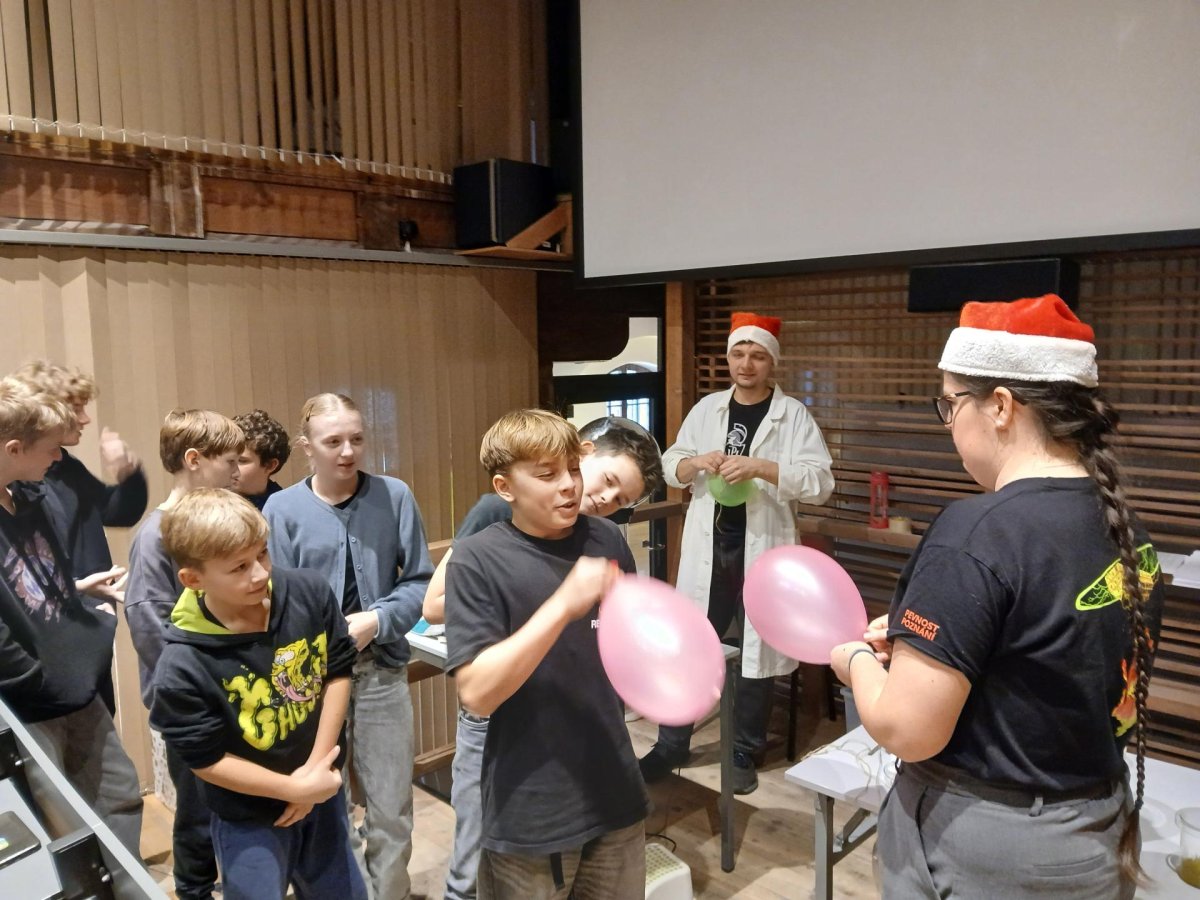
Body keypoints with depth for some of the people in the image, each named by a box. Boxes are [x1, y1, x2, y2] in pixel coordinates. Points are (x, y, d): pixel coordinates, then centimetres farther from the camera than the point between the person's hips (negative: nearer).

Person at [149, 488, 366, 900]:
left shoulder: (310, 593, -19)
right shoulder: (183, 666, -27)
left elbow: (338, 673, -8)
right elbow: (207, 761, -18)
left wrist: (317, 767, -13)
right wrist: (295, 788, -17)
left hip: (321, 790, 4)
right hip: (248, 819, -4)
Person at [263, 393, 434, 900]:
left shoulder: (395, 497, -5)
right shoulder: (282, 509, -7)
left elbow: (420, 582, -2)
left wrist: (376, 620, -17)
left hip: (382, 670, 1)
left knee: (391, 810, 13)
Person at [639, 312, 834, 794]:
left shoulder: (794, 415, -4)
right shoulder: (706, 409, 7)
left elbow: (821, 481, -13)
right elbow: (670, 467, 8)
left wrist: (760, 468, -25)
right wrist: (698, 461, -14)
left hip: (761, 550, -2)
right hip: (708, 549, 3)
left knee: (756, 651, 9)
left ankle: (743, 753, 25)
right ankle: (670, 746, 22)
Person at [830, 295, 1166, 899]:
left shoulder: (981, 532, -26)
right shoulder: (1122, 526, -1)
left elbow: (906, 730, -25)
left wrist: (860, 660, -6)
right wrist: (916, 639, 6)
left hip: (983, 849, -7)